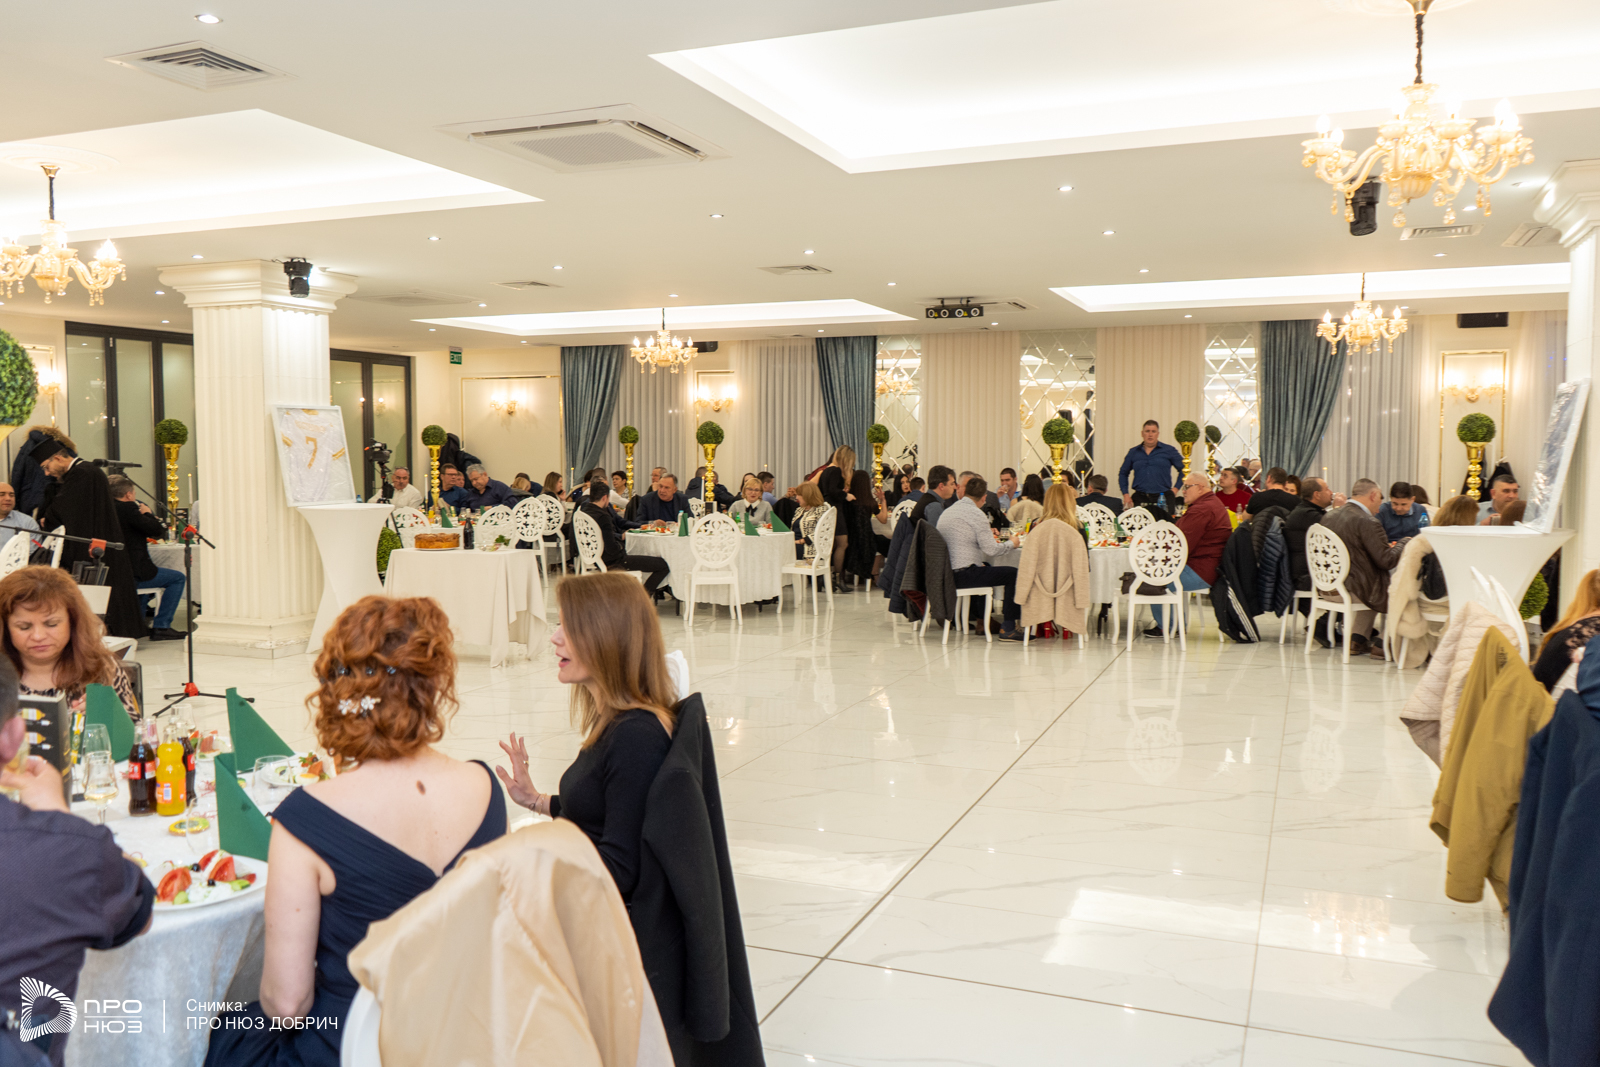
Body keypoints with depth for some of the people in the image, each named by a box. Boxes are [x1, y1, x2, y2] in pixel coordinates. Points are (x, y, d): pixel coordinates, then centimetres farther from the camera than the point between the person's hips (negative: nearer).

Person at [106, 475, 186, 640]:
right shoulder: (128, 508, -16)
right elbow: (158, 531, -16)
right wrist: (147, 513, -2)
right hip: (131, 575, -9)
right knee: (177, 578, 6)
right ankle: (161, 627, 0)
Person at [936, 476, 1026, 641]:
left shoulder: (946, 512, 12)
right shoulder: (976, 514, -12)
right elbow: (990, 550, -16)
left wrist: (986, 533, 29)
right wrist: (1011, 543, 2)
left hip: (947, 573, 9)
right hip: (964, 576, -9)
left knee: (987, 566, 34)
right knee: (1013, 574, 1)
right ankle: (1009, 628, 3)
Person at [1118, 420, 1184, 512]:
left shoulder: (1169, 450, 8)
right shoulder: (1133, 452, 14)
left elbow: (1184, 470, 13)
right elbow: (1123, 474, 22)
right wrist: (1125, 494, 11)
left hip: (1162, 498, -1)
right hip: (1140, 499, 2)